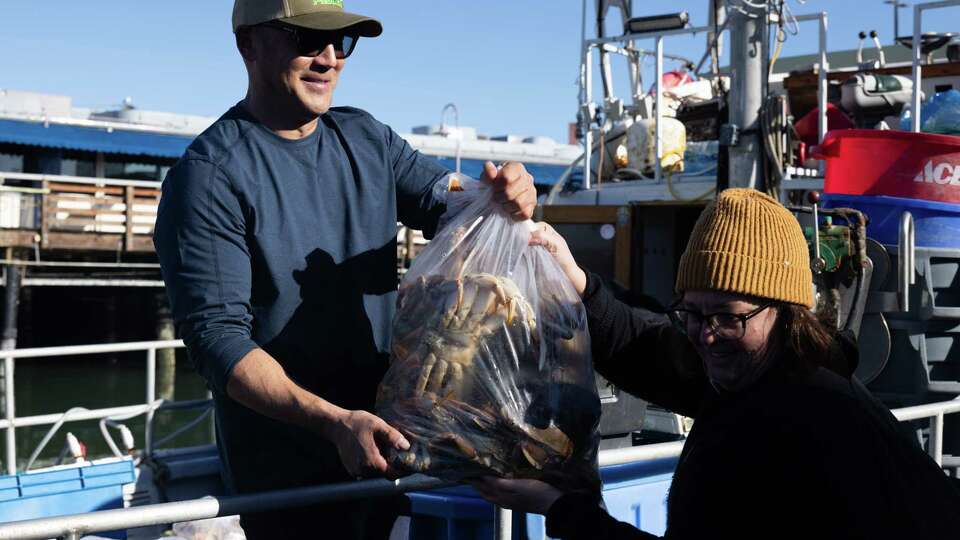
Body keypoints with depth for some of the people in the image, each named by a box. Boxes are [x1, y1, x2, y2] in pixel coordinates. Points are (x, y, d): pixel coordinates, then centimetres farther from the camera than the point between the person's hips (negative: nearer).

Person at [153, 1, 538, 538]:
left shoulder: (367, 137, 5)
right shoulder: (211, 175, -16)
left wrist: (503, 196, -26)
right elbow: (217, 336, -22)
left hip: (383, 442, 6)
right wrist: (335, 422, -34)